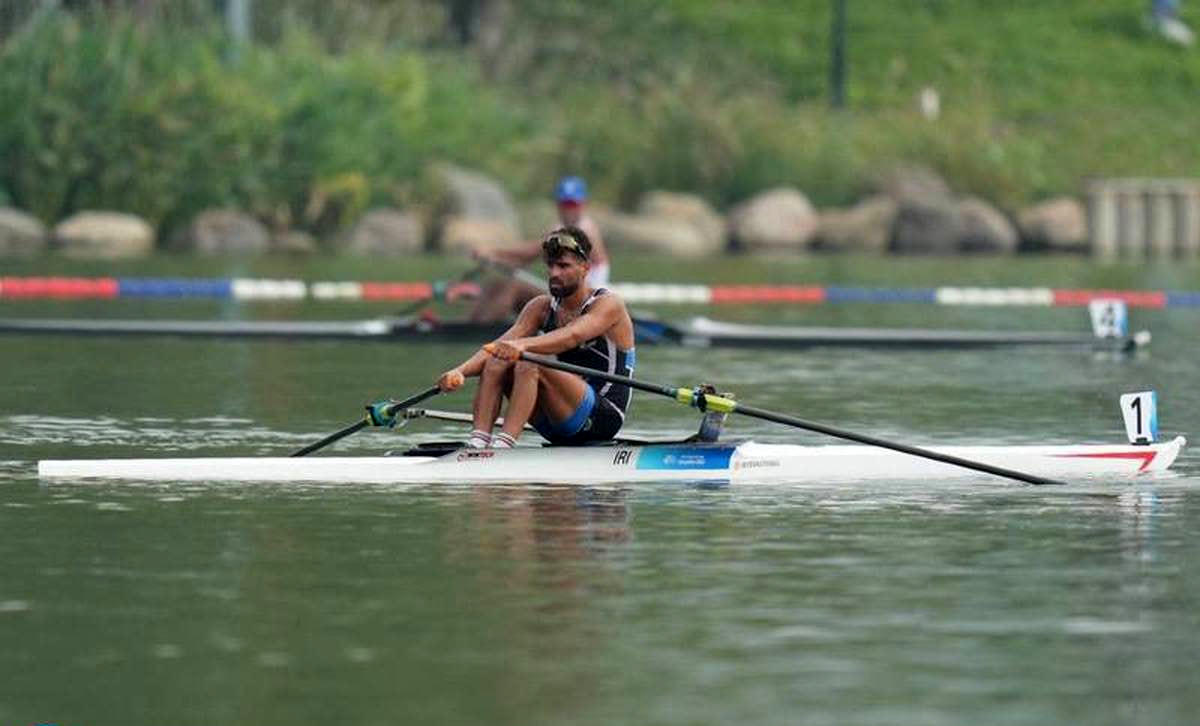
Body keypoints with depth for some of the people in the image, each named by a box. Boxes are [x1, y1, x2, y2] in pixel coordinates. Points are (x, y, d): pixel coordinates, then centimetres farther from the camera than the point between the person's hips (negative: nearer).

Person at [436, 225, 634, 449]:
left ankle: (503, 443, -44)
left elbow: (571, 336, -30)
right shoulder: (542, 307, 9)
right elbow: (499, 345, -6)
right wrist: (461, 371, -26)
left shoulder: (608, 304, -9)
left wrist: (523, 345, -49)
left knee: (529, 365, -29)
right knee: (495, 362, -12)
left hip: (603, 418, -7)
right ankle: (478, 442, -29)